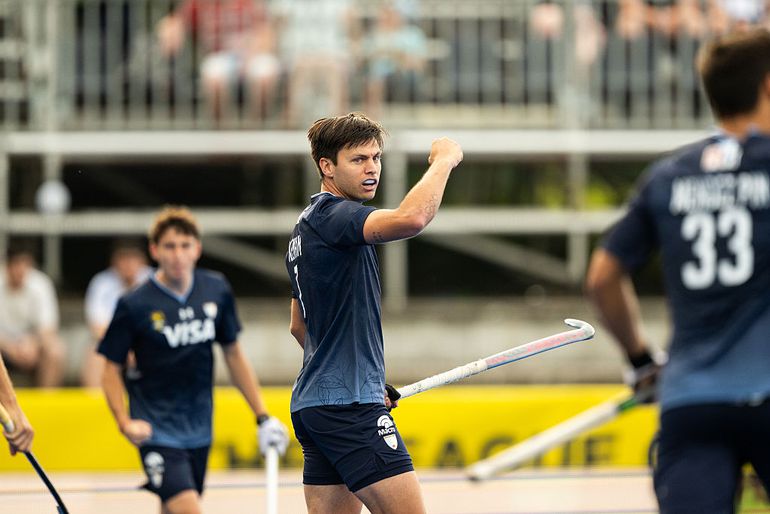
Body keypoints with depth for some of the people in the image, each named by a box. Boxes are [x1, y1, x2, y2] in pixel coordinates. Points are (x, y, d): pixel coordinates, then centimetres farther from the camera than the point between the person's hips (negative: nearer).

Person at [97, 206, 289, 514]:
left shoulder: (217, 290, 0)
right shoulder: (134, 306, -12)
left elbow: (233, 354, 12)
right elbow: (111, 370, -4)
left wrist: (262, 417, 11)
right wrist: (125, 422, -19)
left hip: (199, 429, 5)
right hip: (157, 428, -5)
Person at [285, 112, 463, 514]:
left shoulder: (307, 226, 20)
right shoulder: (331, 214, -11)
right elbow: (410, 219, -31)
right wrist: (443, 159, -15)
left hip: (312, 402, 10)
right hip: (349, 405, -10)